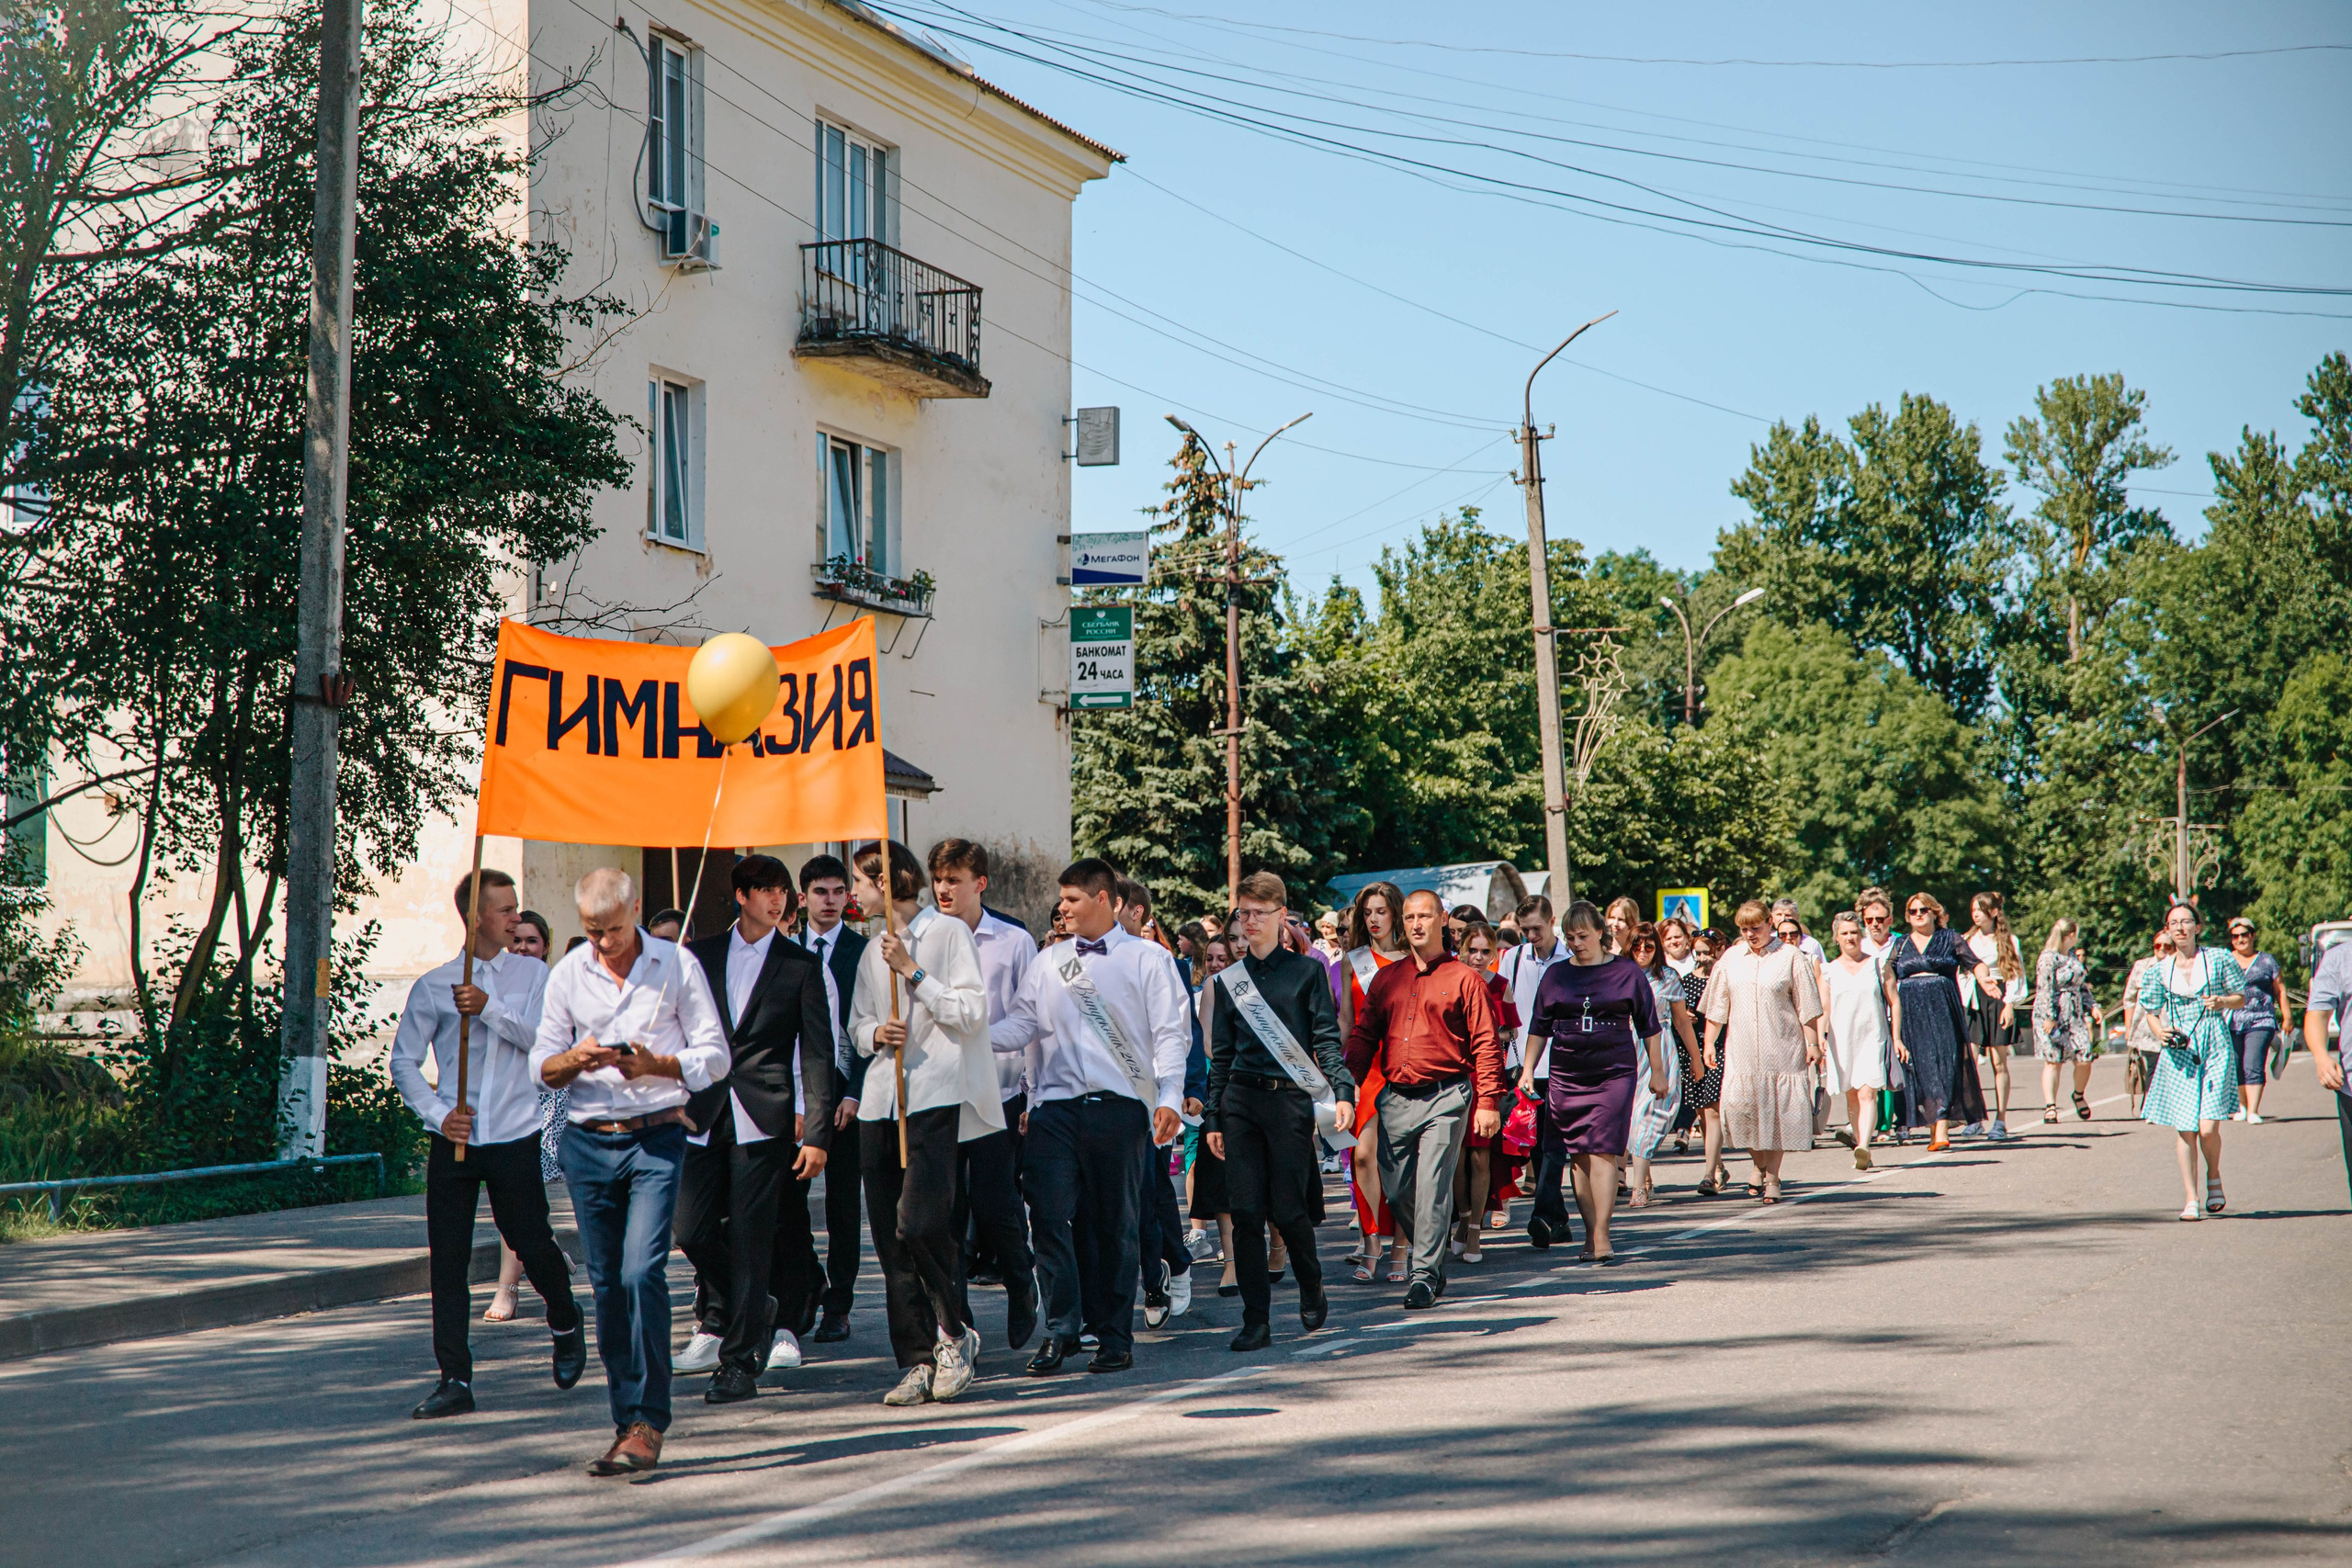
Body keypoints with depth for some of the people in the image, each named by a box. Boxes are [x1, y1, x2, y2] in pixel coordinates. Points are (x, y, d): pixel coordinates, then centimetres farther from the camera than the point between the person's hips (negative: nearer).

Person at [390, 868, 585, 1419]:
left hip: (515, 1139, 0)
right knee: (447, 1261, -2)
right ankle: (455, 1379, 4)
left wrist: (489, 1008, -20)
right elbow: (404, 1061, 6)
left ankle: (566, 1323, 34)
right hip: (454, 1143, 0)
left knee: (533, 1245, 2)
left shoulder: (533, 974, 6)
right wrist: (437, 1113, -7)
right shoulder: (433, 986, 4)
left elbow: (539, 1037, -8)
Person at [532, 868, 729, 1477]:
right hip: (588, 1141, 3)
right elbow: (541, 1066, 10)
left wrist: (656, 1065, -16)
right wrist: (577, 1059, -12)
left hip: (657, 1136, -3)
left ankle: (648, 1422, -11)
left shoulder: (678, 966, 0)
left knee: (643, 1272, -16)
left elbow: (714, 1056, 1)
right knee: (606, 1284, 5)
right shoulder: (568, 974, 8)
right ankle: (627, 1422, 13)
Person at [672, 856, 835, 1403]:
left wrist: (816, 1132, -5)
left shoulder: (801, 964, 4)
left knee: (751, 1239, -5)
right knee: (691, 1228, 0)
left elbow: (817, 1054, 1)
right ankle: (738, 1315, 27)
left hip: (765, 1119, -3)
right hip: (705, 1114, 3)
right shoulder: (700, 955, 10)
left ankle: (741, 1361, 0)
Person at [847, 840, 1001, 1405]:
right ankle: (916, 1360, 8)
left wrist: (914, 972, -12)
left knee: (920, 1221, -19)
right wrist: (875, 1033, 0)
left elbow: (971, 1013, -9)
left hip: (938, 1098, -7)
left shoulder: (949, 933, -1)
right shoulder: (874, 950, 21)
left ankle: (955, 1333, 2)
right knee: (890, 1237, 3)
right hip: (882, 1100, 7)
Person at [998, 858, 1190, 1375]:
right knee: (1049, 1217, -7)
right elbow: (1021, 1026, 11)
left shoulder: (1147, 958, 5)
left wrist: (1169, 1097, -12)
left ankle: (1116, 1337, 12)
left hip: (1120, 1106, -3)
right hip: (1056, 1107, 3)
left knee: (1117, 1226, 4)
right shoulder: (1048, 962, 17)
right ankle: (1059, 1331, 1)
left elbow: (1171, 1032, -1)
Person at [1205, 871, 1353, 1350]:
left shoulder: (1306, 971, 4)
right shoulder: (1228, 980, 13)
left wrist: (1343, 1092, -15)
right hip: (1240, 1100, 3)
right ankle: (1256, 1321, 2)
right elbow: (1221, 1055, 15)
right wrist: (1212, 1118, 10)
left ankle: (1312, 1289, 25)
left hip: (1290, 1099, -3)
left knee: (1289, 1211, -4)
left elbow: (1327, 1040, 0)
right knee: (1246, 1212, -3)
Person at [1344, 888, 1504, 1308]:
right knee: (1397, 1190, 6)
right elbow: (1363, 1035, 15)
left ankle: (1426, 1274, -4)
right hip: (1395, 1098, 5)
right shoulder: (1386, 979, 15)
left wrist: (1489, 1101, -8)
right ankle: (1432, 1261, 24)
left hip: (1444, 1097, -5)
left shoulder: (1463, 979, 2)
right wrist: (1350, 1083, 0)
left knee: (1433, 1187, -10)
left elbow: (1486, 1044, -1)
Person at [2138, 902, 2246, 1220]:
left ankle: (2214, 1178, 19)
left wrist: (2223, 1001, -11)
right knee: (2186, 1130, -3)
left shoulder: (2219, 959, 3)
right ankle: (2191, 1199, 6)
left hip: (2215, 1048, -2)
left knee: (2208, 1127, -11)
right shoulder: (2160, 970, 9)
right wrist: (2159, 1031, -5)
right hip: (2179, 1051, 2)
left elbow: (2241, 997, 10)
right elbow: (2151, 1011, 16)